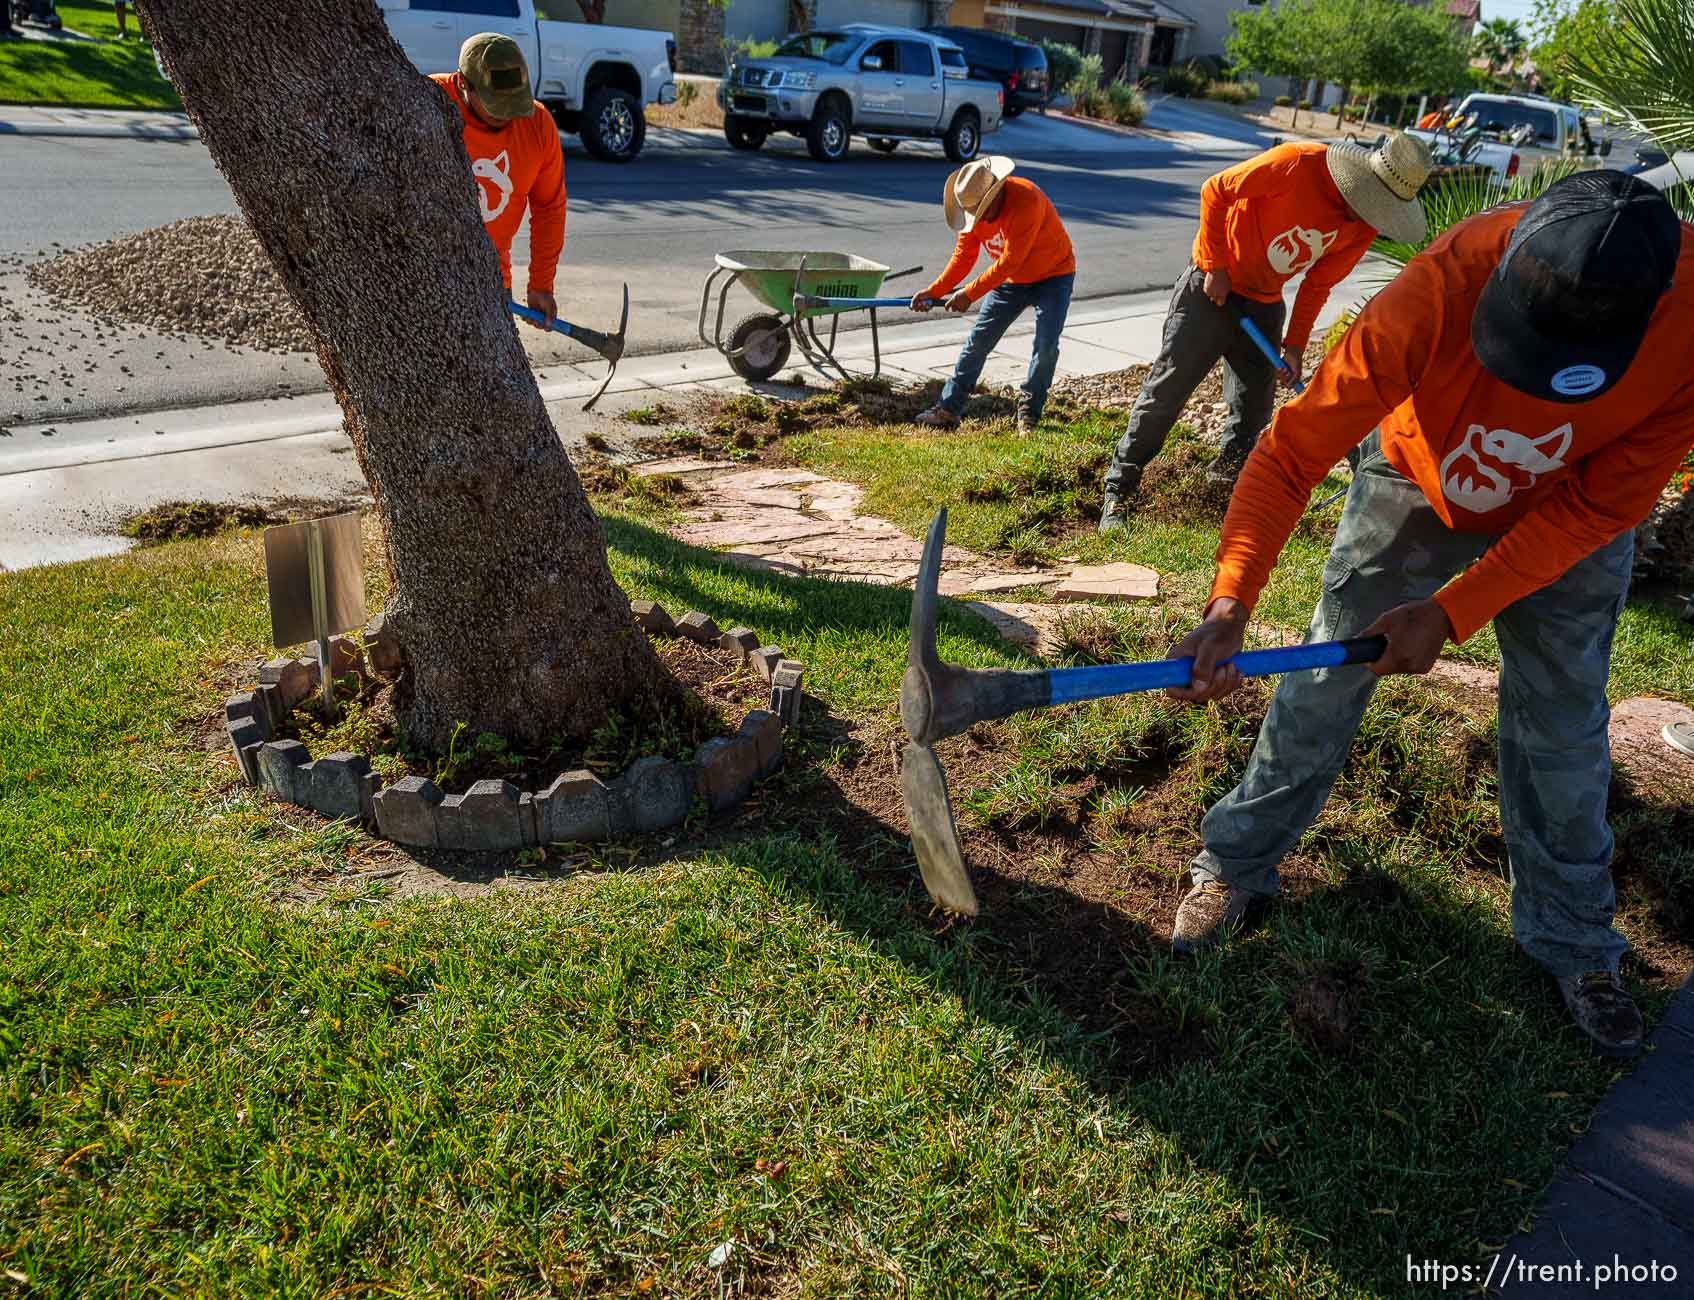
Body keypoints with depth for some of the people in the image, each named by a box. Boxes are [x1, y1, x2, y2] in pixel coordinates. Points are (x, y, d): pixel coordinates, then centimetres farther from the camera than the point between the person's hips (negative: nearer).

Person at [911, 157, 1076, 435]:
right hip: (1011, 279, 6)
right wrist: (934, 291, -16)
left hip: (1054, 275, -5)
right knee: (977, 341, 0)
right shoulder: (974, 206, -12)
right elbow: (963, 256, -6)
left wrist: (970, 293, -31)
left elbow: (1010, 261, -34)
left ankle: (1028, 414, 3)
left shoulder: (1026, 200, -33)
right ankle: (948, 410, 4)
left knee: (1046, 345, -14)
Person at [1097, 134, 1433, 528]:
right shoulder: (1298, 163, -23)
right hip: (1213, 287, -6)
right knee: (1165, 391, -6)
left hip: (1264, 304, 6)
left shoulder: (1365, 226, -4)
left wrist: (1295, 346, 1)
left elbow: (1318, 284, 6)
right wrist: (1215, 267, -16)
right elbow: (1215, 191, -16)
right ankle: (1117, 494, -1)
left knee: (1254, 407, 6)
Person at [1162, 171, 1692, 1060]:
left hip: (1570, 514, 1)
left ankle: (1573, 942, 28)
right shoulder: (1446, 286, -40)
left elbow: (1601, 507, -23)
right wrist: (1229, 603, -46)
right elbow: (1294, 449, -35)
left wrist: (1452, 613, -28)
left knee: (1563, 723, 6)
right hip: (1418, 484, -1)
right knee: (1322, 686, 0)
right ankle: (1237, 864, 21)